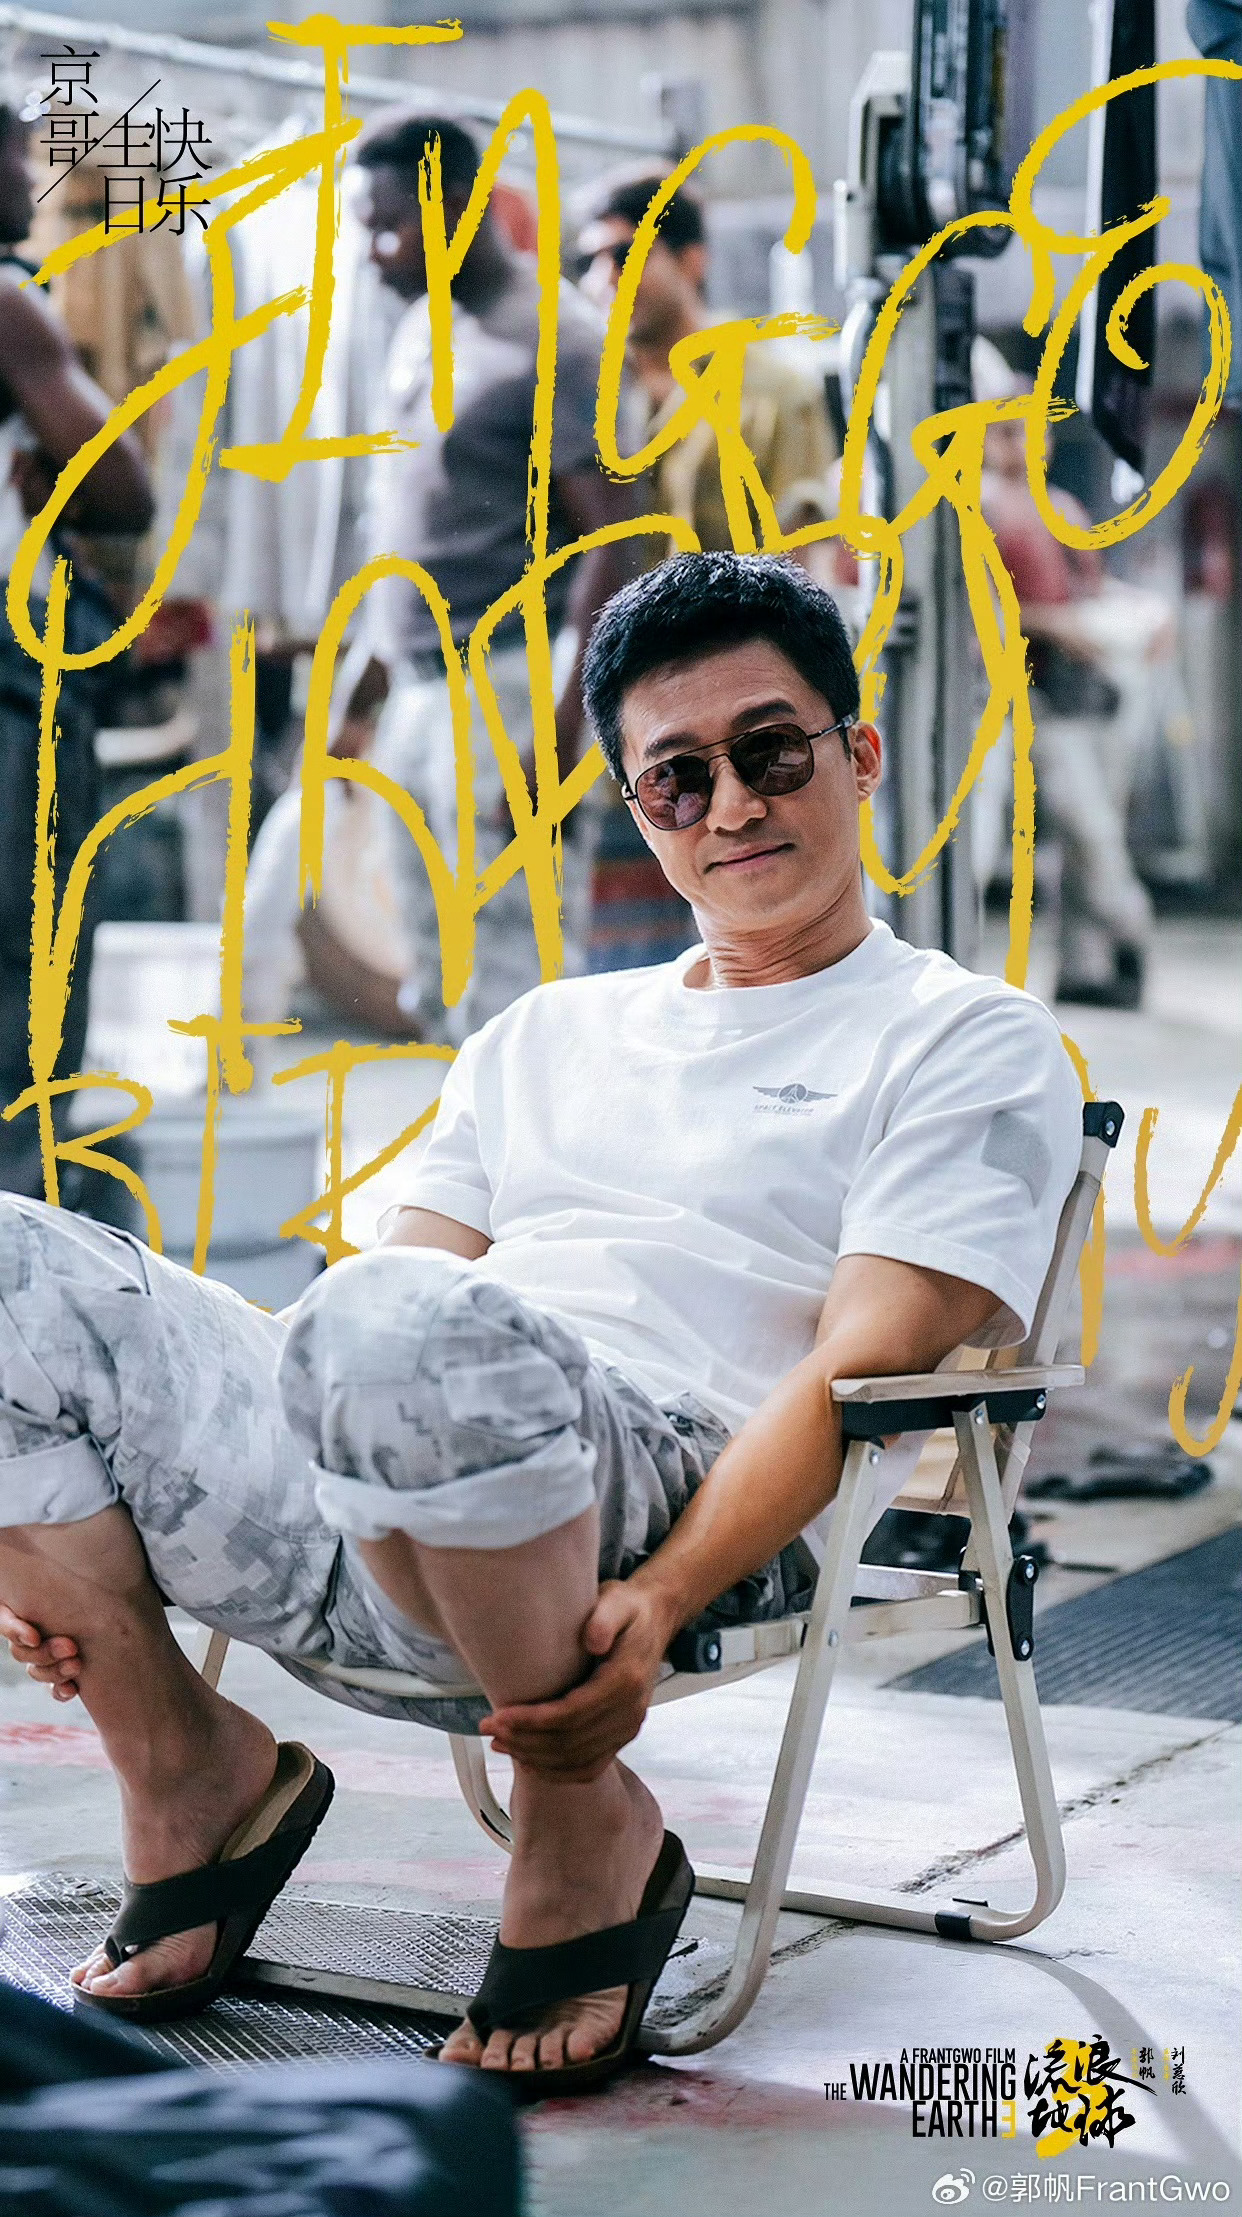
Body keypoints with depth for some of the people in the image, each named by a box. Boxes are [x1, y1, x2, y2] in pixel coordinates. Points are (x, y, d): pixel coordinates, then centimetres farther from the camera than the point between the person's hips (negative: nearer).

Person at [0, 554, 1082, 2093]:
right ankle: (185, 1766, 3)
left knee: (406, 1328, -38)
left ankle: (588, 1834, -13)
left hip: (672, 1512, -5)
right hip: (360, 1560, 6)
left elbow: (860, 1372, -4)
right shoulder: (546, 1034, 31)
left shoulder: (972, 1042, 11)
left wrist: (658, 1602, -21)